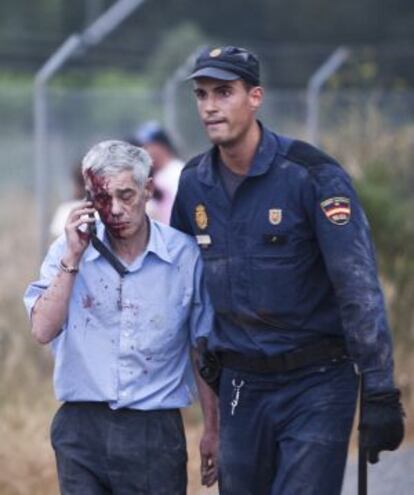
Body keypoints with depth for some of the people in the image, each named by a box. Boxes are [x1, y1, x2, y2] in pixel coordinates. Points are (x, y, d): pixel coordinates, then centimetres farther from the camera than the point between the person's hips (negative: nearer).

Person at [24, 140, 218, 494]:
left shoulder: (184, 256, -1)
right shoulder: (69, 250, 2)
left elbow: (202, 349, 8)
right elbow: (43, 331, -9)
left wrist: (212, 430, 10)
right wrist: (72, 258, -13)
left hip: (155, 429, -1)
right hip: (83, 425, 1)